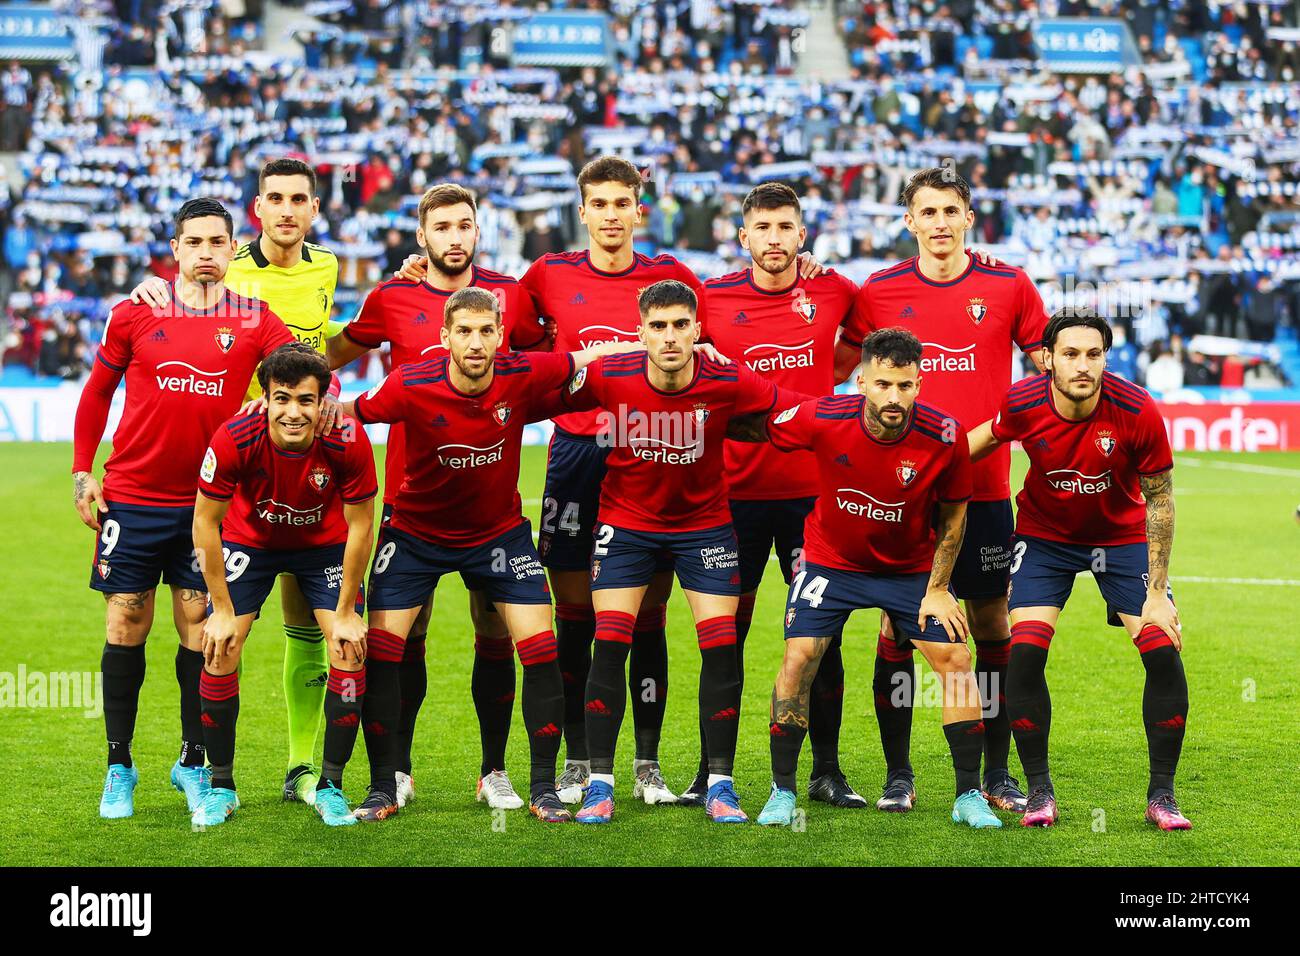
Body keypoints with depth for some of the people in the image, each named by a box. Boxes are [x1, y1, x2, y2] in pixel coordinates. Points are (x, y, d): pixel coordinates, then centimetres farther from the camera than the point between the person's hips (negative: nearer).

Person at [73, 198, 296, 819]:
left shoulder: (254, 320, 0)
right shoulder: (134, 315, 1)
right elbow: (97, 393, 10)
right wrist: (82, 472, 5)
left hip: (209, 500, 0)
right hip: (131, 497, 0)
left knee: (199, 628, 3)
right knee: (126, 624, 2)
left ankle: (193, 764, 16)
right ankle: (119, 768, 13)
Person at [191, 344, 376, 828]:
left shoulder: (347, 442, -31)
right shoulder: (235, 439, -32)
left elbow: (360, 525, -17)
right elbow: (206, 521, -18)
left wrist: (345, 615, -14)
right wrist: (222, 610, -15)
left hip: (325, 544, 0)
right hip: (250, 540, 0)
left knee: (351, 653, -12)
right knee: (220, 652, -11)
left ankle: (330, 787, 5)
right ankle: (221, 786, 7)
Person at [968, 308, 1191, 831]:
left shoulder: (1137, 412, -26)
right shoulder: (1022, 404, -22)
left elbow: (1160, 500, -14)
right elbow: (989, 437, 3)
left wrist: (1157, 593, -15)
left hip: (1122, 537, 0)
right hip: (1044, 536, 1)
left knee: (1163, 652, -14)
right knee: (1025, 651, -17)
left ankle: (1161, 796, 2)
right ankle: (1039, 791, -1)